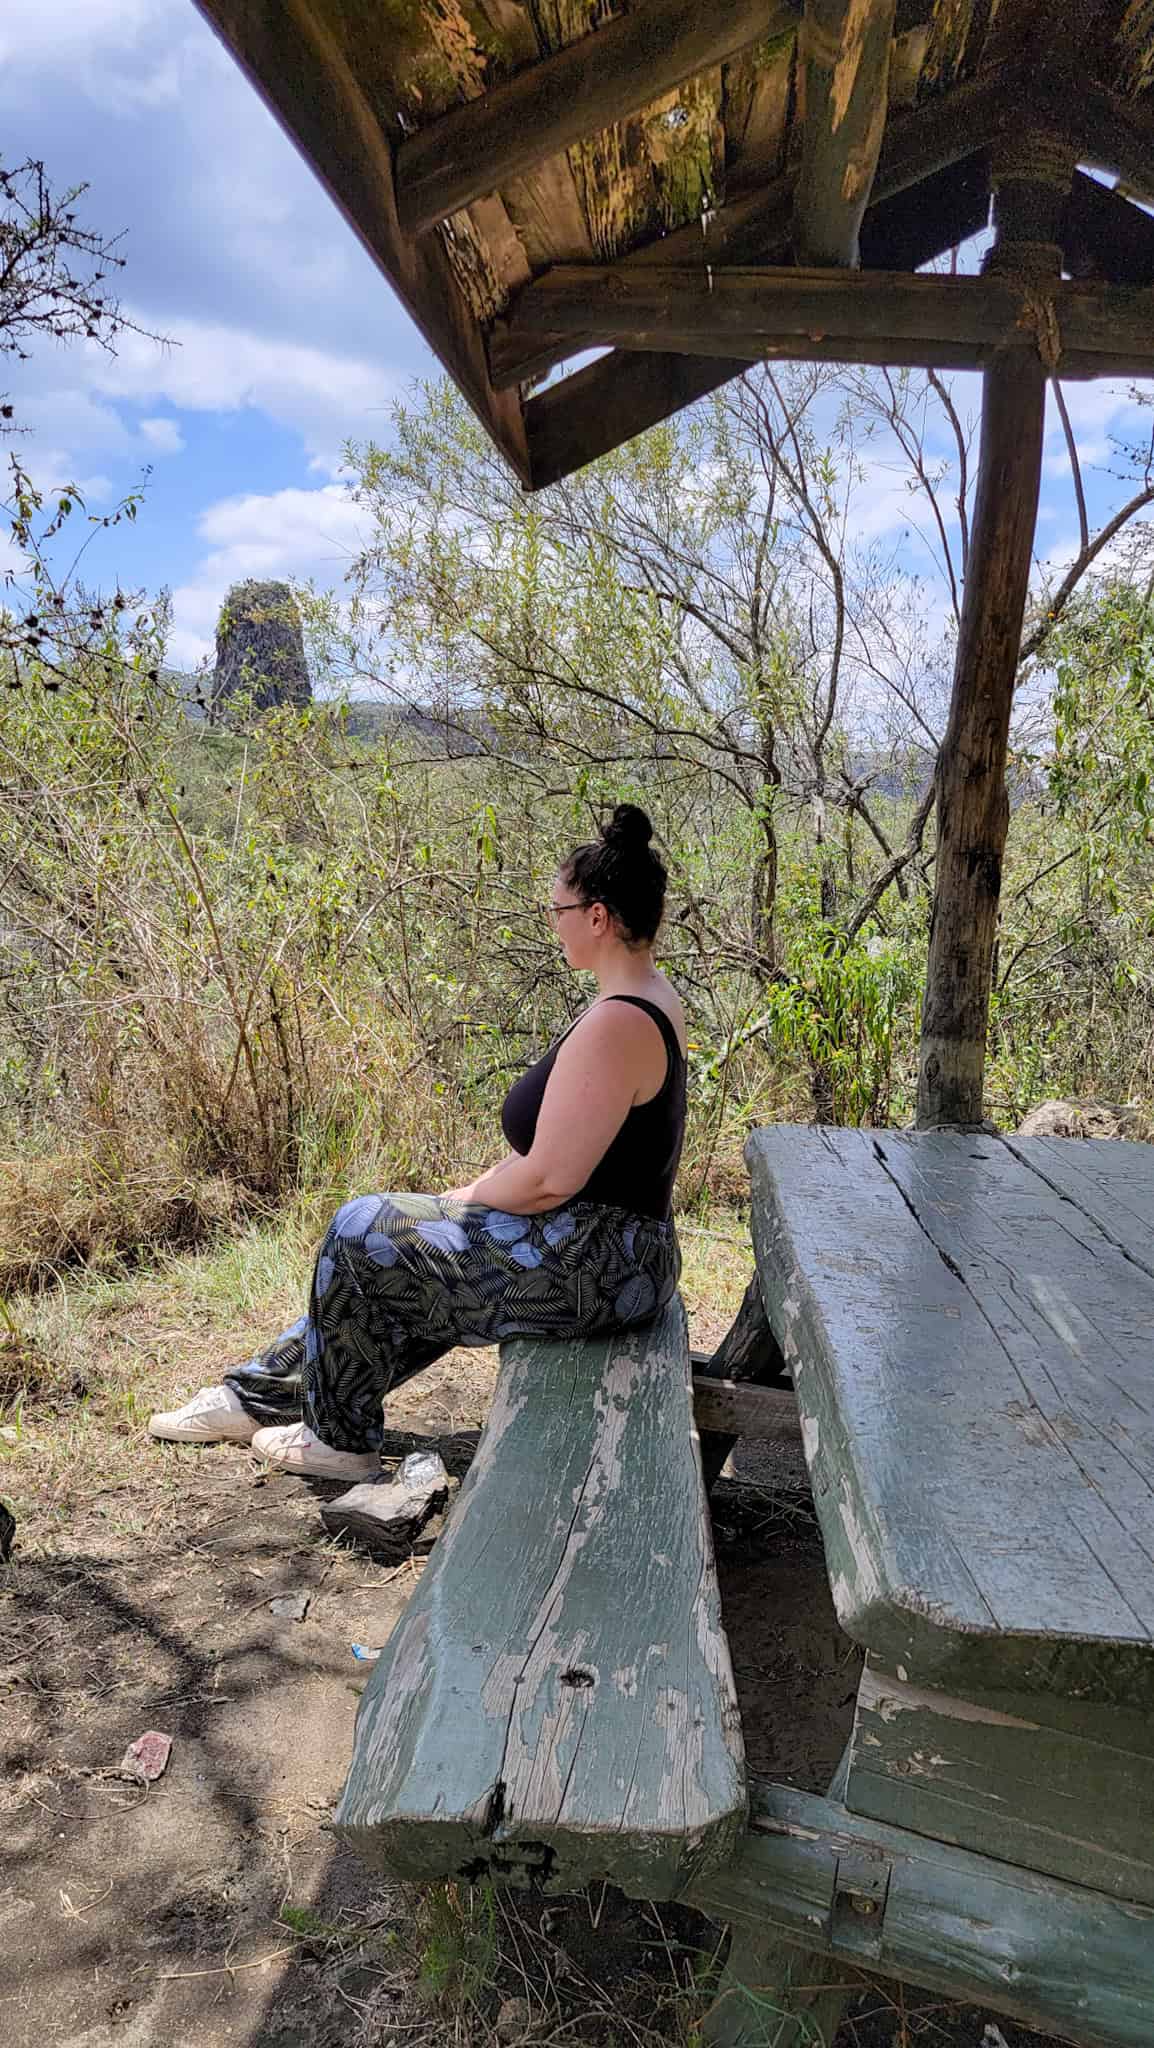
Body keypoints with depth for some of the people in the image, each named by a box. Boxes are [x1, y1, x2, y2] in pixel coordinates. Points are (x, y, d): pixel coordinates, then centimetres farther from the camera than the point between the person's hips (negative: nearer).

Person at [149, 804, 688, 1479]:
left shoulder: (616, 1023, -26)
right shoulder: (649, 998, 8)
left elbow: (550, 1178, -26)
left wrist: (465, 1199, -8)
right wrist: (473, 1193, 8)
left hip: (597, 1264, -10)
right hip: (610, 1246, 10)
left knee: (364, 1235, -3)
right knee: (394, 1248, 15)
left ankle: (339, 1438, 17)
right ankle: (259, 1396, 30)